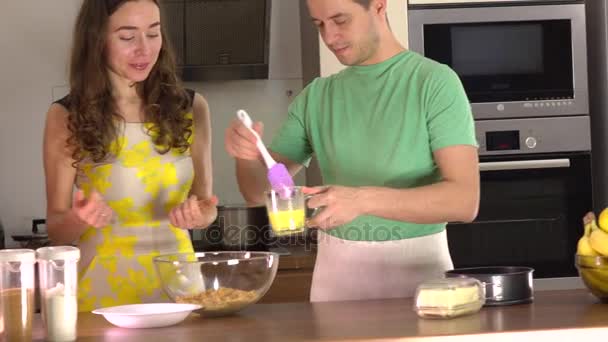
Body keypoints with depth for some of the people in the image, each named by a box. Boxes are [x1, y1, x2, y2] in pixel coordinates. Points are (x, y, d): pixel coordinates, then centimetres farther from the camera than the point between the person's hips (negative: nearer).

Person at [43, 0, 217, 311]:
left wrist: (199, 214, -13)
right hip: (102, 286, -2)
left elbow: (205, 204, 9)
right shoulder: (67, 118, -5)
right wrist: (78, 219, -22)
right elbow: (57, 230, 0)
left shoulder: (190, 108, 2)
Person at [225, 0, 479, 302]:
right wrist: (248, 156, -12)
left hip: (415, 266, -4)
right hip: (336, 271, 4)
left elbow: (464, 200, -17)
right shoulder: (316, 96, 7)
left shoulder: (434, 81, -8)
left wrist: (364, 199, -29)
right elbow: (260, 190, 11)